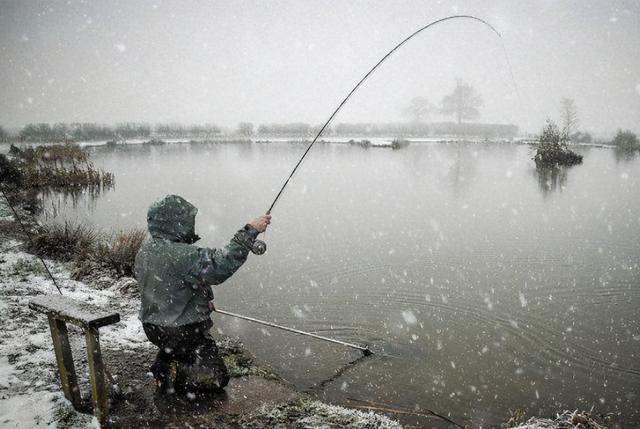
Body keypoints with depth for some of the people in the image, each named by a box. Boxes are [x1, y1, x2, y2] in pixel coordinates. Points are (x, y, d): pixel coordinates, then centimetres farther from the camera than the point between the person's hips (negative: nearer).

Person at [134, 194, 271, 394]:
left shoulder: (145, 249, -1)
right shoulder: (183, 256, -30)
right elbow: (221, 264, -38)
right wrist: (250, 231, -34)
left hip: (152, 327, 9)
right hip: (182, 332, -8)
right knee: (218, 376, 5)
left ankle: (165, 359, 21)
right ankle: (171, 371, -7)